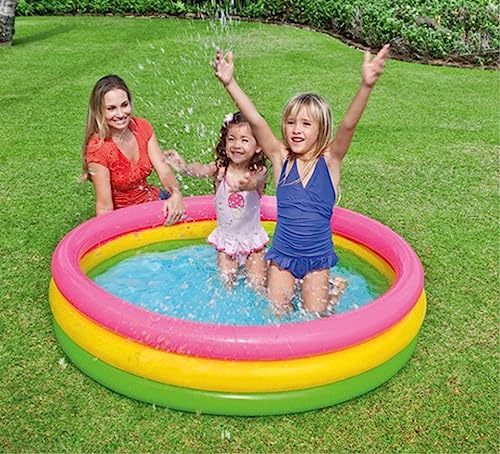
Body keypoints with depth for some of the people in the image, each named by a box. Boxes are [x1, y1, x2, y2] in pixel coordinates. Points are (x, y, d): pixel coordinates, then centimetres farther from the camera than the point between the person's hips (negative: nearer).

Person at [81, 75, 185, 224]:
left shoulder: (142, 127, -3)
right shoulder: (97, 148, -20)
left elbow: (163, 168, -10)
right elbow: (105, 207, -18)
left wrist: (176, 194, -28)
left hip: (154, 199, 6)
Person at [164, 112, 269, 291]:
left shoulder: (259, 172, -16)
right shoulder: (220, 168, -13)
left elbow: (254, 182, -39)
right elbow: (201, 170, -33)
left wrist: (246, 184, -64)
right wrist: (184, 167, -56)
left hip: (251, 238, -1)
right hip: (225, 238, 1)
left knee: (258, 286, 1)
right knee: (226, 283, 5)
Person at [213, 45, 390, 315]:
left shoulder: (329, 161, -11)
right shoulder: (281, 158, -8)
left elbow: (349, 125, -28)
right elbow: (255, 121, -18)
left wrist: (366, 86, -43)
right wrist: (229, 83, -28)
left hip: (317, 256, -1)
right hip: (282, 253, 2)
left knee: (315, 319, 7)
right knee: (277, 314, 8)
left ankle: (335, 288, 35)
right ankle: (290, 288, 37)